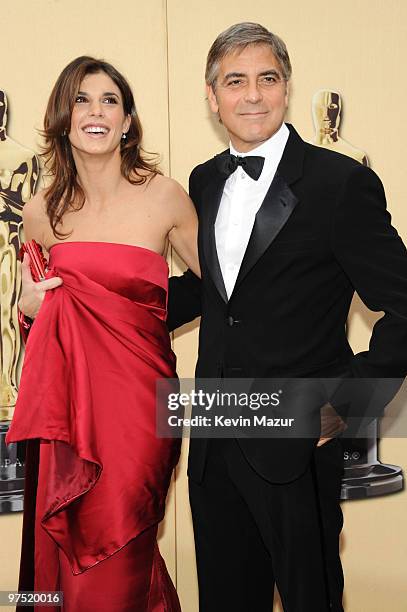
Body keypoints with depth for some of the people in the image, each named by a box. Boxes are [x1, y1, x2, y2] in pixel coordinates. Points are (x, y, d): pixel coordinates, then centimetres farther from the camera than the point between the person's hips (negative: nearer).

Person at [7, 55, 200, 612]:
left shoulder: (164, 197, -5)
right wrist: (29, 306, 0)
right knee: (68, 556, 10)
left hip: (137, 401, -3)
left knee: (114, 564, 1)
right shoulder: (41, 213, 5)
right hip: (69, 403, 3)